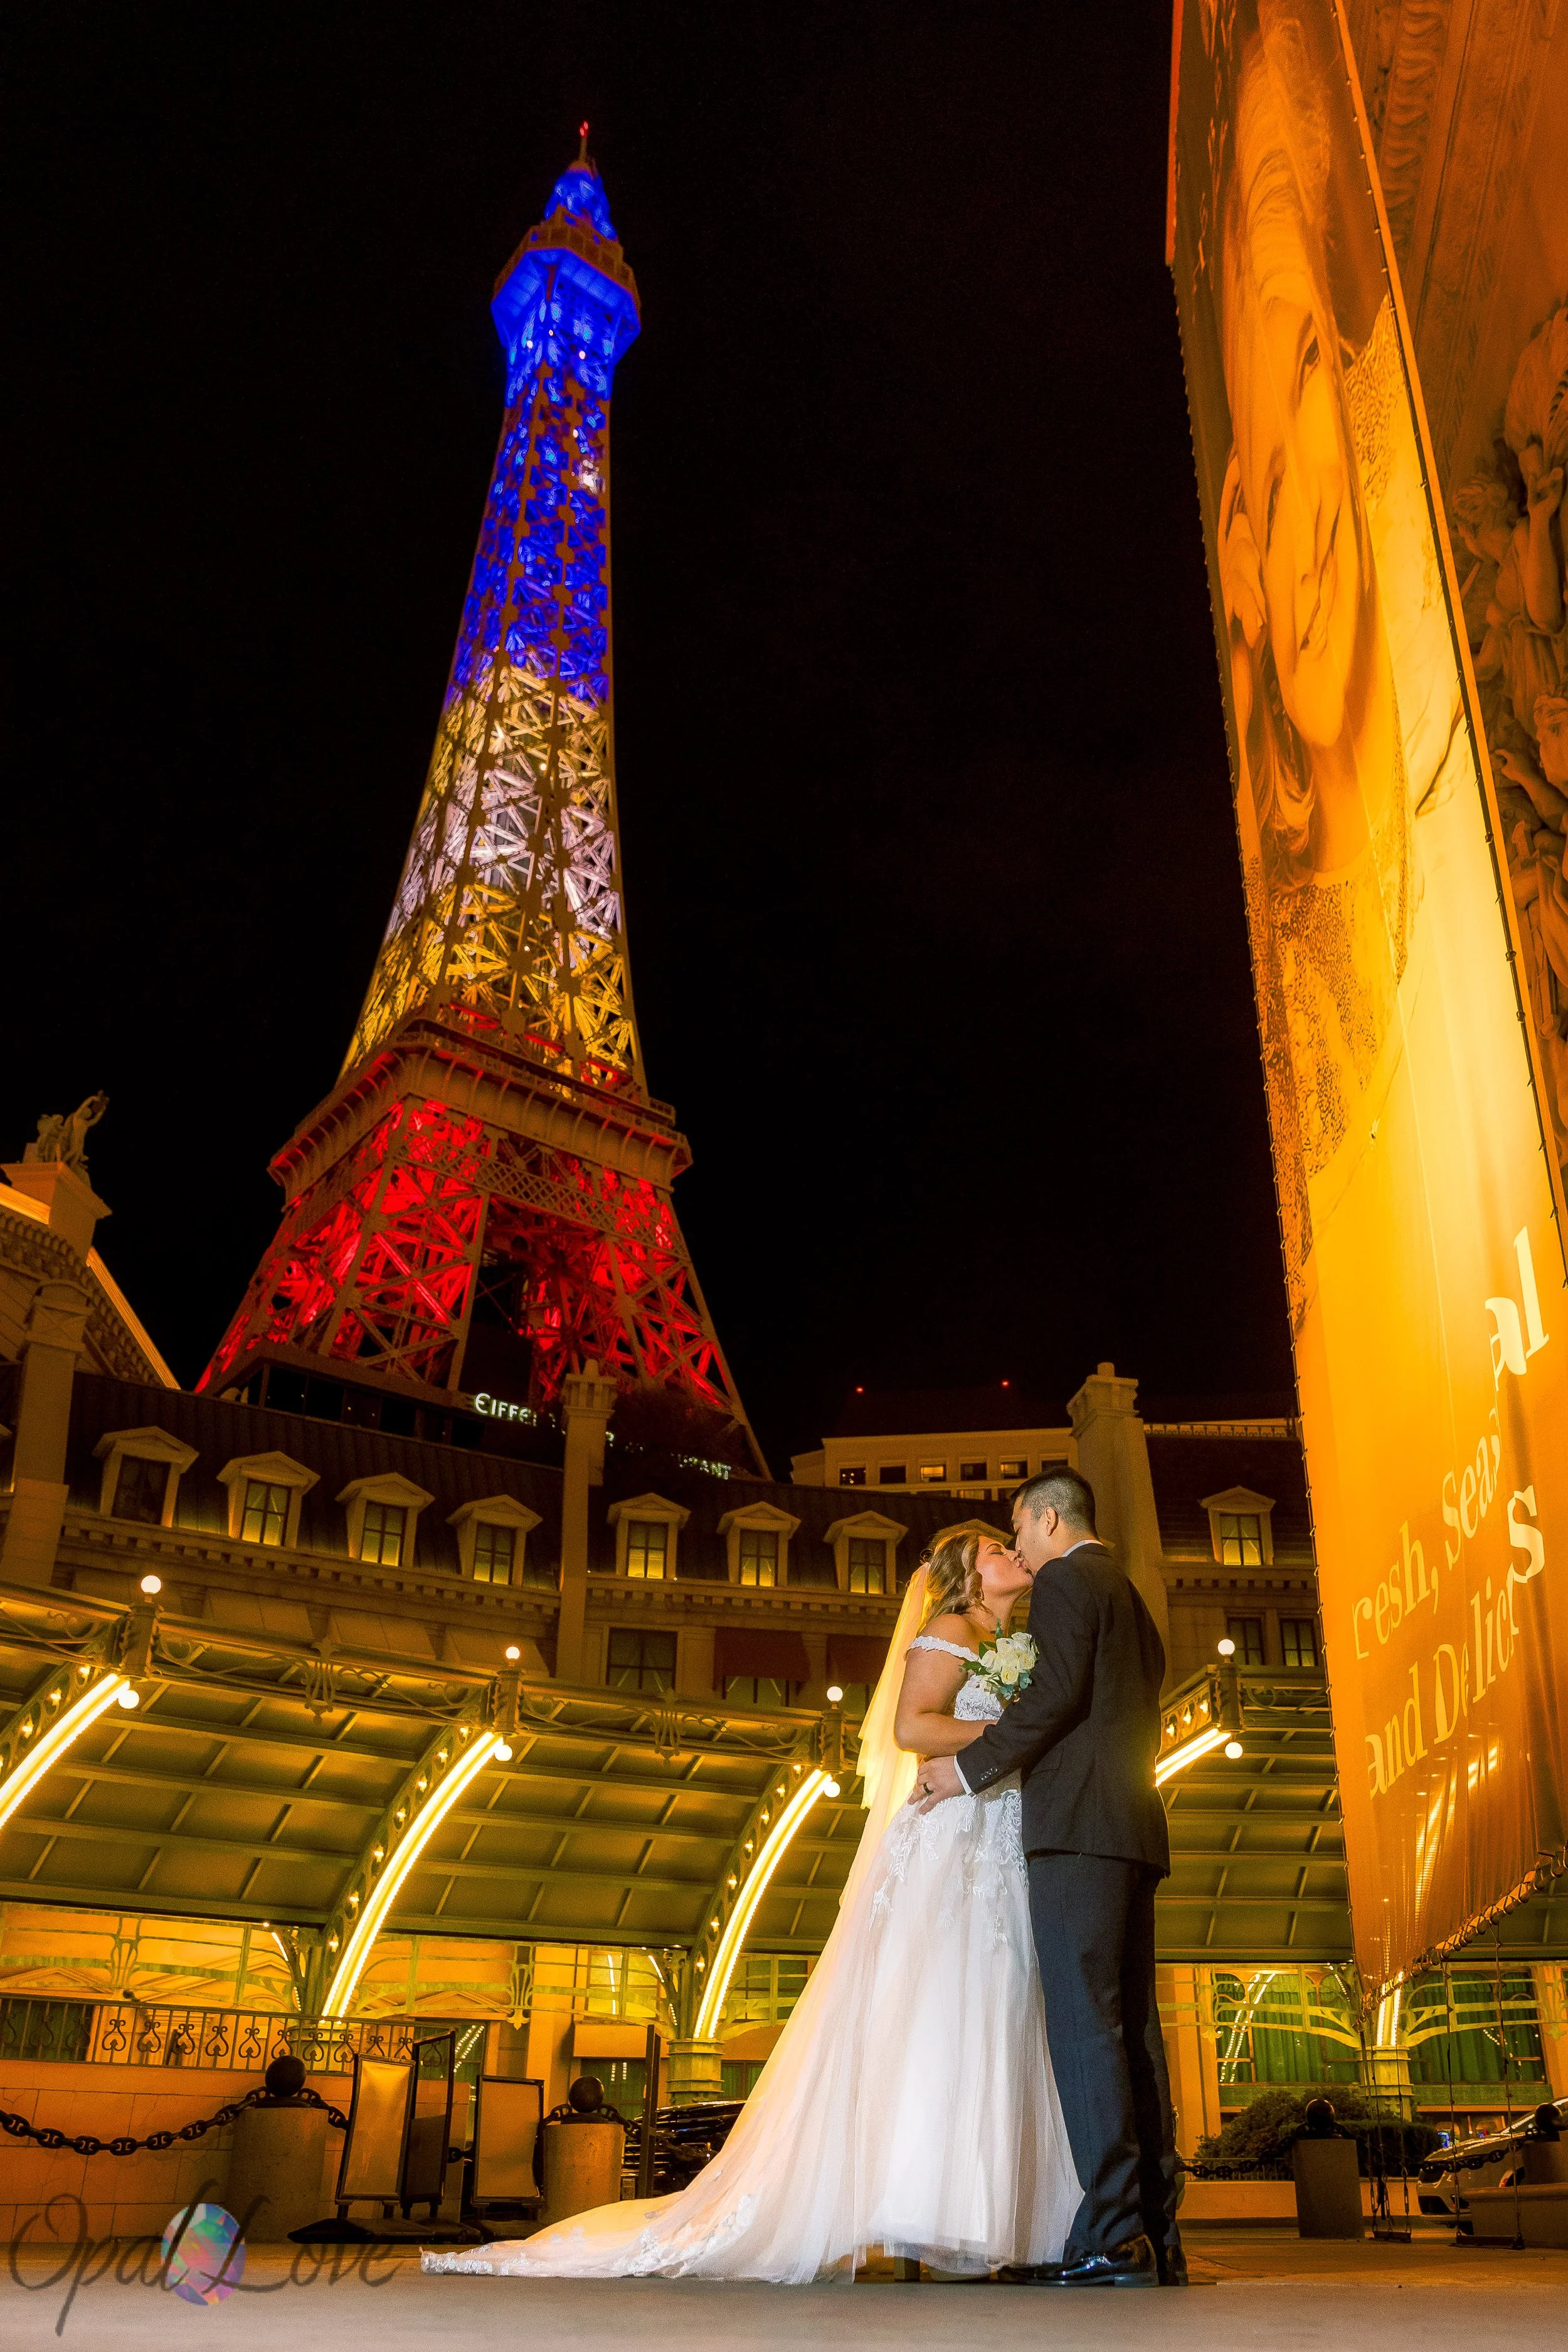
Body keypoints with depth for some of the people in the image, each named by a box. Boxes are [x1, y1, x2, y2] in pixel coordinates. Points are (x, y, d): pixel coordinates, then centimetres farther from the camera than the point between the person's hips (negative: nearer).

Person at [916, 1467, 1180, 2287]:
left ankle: (1111, 2237, -15)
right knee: (1132, 2028, 6)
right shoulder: (1131, 1598, 26)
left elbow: (1055, 1694, -15)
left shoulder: (1064, 1581, -2)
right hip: (1135, 1828, 9)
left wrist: (971, 1766, -9)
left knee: (1084, 2024, -12)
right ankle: (1157, 2235, 6)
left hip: (1077, 1825, -9)